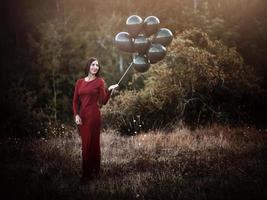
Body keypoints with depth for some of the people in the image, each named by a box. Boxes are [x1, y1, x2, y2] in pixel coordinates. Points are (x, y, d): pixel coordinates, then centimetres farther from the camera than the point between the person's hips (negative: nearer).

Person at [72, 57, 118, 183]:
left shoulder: (100, 82, 1)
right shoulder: (79, 82, 11)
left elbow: (103, 101, -3)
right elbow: (75, 101, 10)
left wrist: (109, 90, -17)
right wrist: (76, 115, -3)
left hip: (94, 116, -4)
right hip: (82, 117, 4)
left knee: (93, 143, -4)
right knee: (85, 144, 9)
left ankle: (92, 172, 2)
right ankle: (87, 173, 19)